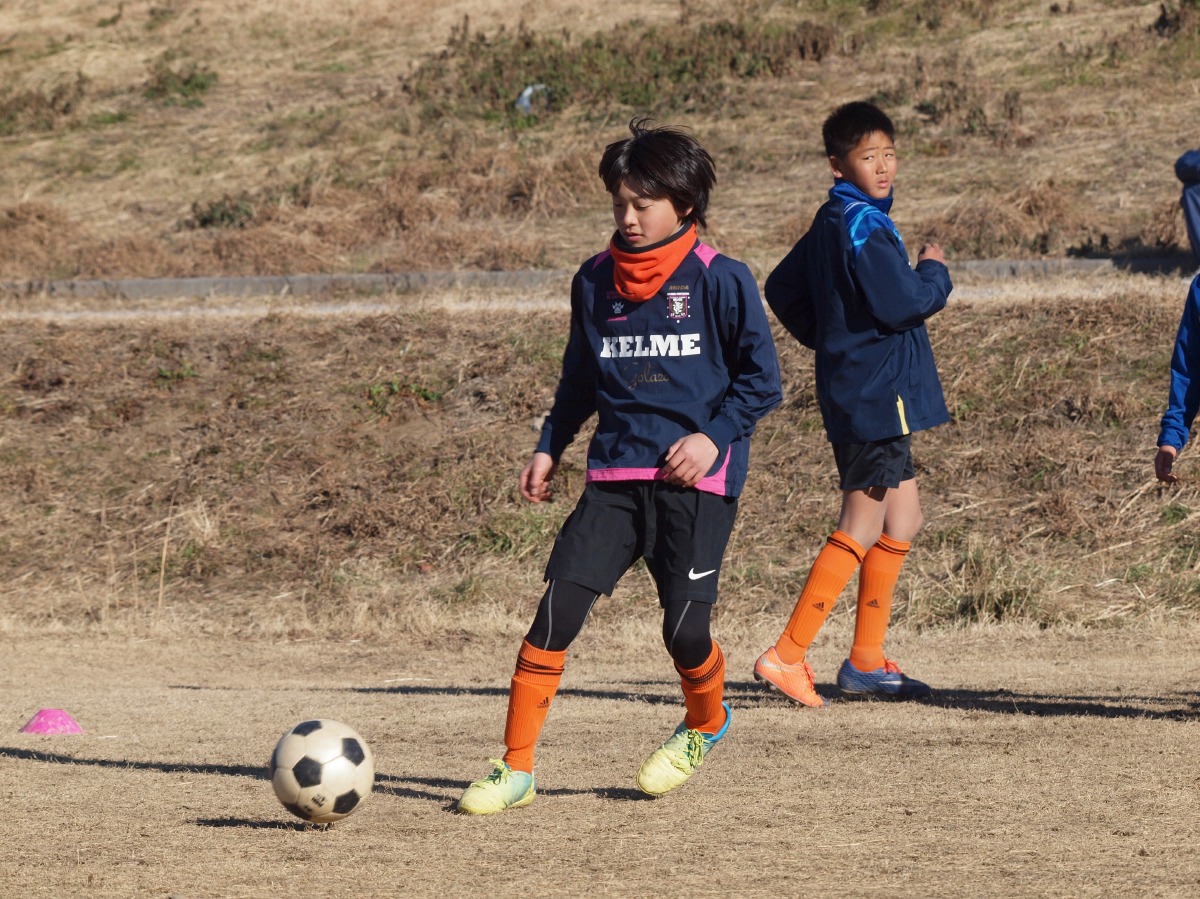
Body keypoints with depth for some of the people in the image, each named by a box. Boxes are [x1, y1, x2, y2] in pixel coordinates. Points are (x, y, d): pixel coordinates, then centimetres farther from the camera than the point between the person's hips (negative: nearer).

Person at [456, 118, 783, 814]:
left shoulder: (721, 281, -3)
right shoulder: (596, 282, 11)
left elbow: (761, 378, 1)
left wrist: (713, 435, -12)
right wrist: (550, 447, 17)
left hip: (696, 478, -3)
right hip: (615, 475, 4)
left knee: (685, 628, -8)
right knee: (560, 605, -12)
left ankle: (706, 725, 27)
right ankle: (517, 768, -7)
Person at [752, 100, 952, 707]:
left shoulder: (832, 223, 13)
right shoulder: (861, 225, -17)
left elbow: (782, 289, 23)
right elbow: (902, 302, -24)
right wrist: (935, 272, -5)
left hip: (858, 392, 10)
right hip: (877, 394, -10)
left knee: (901, 521, 15)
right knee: (863, 528, -8)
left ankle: (867, 662, 17)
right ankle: (787, 655, -10)